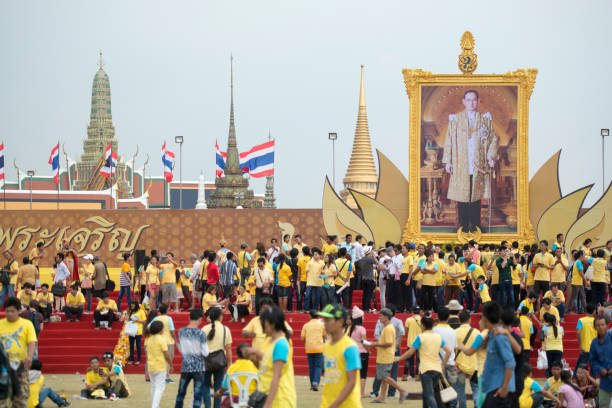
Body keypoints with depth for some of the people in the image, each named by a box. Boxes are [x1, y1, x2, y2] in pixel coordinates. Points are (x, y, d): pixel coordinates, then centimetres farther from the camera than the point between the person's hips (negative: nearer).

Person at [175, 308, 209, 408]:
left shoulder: (181, 331, 0)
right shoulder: (201, 334, -13)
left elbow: (180, 349, 10)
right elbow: (205, 353, -11)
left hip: (185, 366, 4)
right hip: (198, 367, -4)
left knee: (181, 393, 17)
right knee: (197, 395, 0)